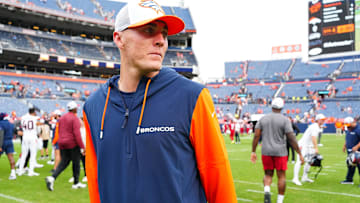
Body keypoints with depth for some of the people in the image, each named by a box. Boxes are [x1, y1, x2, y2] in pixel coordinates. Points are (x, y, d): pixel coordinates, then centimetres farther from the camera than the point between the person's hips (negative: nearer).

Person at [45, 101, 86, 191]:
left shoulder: (62, 118, 11)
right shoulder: (75, 118, -12)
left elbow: (59, 131, 17)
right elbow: (77, 134, -19)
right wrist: (82, 147, -17)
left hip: (62, 143, 7)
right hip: (73, 144, -7)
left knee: (63, 162, 10)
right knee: (76, 163, 7)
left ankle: (52, 178, -10)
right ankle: (76, 183, 15)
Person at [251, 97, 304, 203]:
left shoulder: (263, 119, 4)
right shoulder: (285, 120, -7)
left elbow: (256, 136, 0)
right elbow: (291, 139, -10)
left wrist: (253, 152, 7)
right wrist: (300, 154, -3)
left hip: (266, 152, 3)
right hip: (280, 152, -3)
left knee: (268, 174, 14)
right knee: (281, 176, 8)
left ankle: (267, 191, -12)